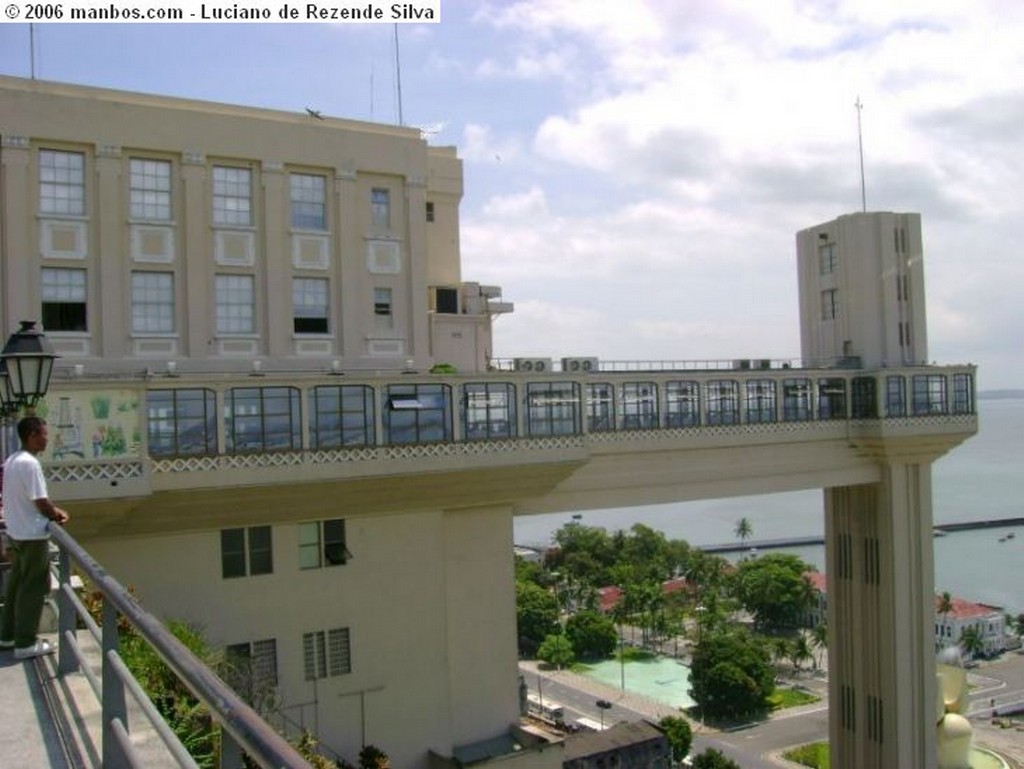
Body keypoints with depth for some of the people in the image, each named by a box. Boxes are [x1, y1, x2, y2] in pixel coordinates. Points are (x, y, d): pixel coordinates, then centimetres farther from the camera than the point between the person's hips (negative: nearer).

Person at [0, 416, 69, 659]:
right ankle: (25, 643, 7)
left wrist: (53, 510, 8)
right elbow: (41, 503, -21)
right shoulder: (30, 463, -21)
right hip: (33, 536, -9)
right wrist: (56, 515, -2)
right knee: (32, 590, 0)